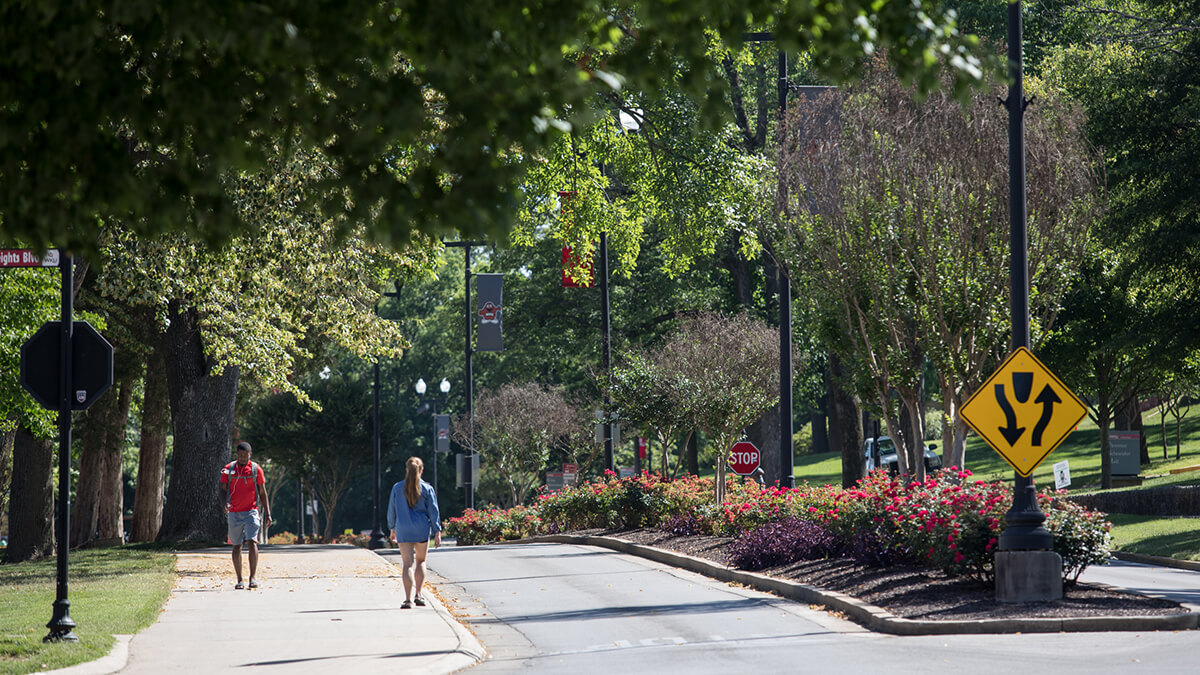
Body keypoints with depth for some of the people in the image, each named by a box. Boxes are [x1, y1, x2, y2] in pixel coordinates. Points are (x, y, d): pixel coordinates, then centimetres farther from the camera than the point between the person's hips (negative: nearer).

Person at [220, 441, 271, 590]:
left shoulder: (256, 470, 4)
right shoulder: (228, 469, 5)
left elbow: (262, 493, 9)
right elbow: (223, 489, 3)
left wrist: (267, 513, 5)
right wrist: (225, 503, -18)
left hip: (251, 512, -1)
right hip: (234, 513, 1)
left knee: (252, 542, -16)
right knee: (237, 546, 5)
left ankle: (252, 577, -16)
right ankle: (239, 580, 12)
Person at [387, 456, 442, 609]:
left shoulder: (397, 488, 1)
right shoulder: (427, 489, -2)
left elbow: (391, 511, 8)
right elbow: (433, 512, -2)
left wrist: (392, 529, 21)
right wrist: (437, 532, 2)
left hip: (403, 531, 0)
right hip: (422, 530, 0)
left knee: (408, 564, -3)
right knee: (420, 561, 19)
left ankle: (408, 599, -15)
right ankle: (418, 595, 18)